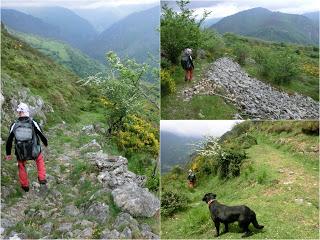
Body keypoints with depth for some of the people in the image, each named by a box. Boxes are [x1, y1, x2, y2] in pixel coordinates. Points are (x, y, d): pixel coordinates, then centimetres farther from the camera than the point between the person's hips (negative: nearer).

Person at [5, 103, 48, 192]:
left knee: (21, 165, 29)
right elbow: (42, 135, -1)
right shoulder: (33, 123, -10)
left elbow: (9, 141, 3)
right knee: (40, 160, 30)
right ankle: (42, 182, 21)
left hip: (20, 154, 1)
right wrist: (46, 143, 21)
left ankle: (25, 186, 39)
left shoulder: (14, 125, -4)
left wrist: (8, 154, 17)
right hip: (34, 152, -1)